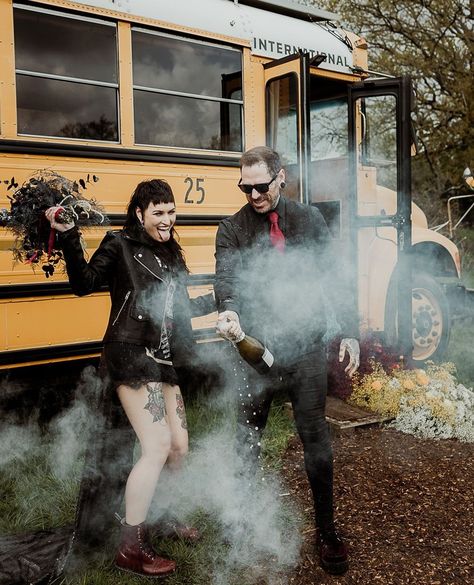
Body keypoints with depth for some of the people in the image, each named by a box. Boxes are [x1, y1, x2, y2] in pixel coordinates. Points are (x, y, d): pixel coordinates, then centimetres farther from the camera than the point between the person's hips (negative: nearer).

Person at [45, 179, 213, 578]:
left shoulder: (170, 254, 17)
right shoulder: (120, 245, -2)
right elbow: (84, 284, -11)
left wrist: (219, 300, 23)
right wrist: (69, 237, -18)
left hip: (164, 361, 8)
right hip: (131, 358, -7)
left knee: (179, 445, 11)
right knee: (157, 447, -12)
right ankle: (131, 548, 1)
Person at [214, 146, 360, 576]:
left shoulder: (310, 221, 5)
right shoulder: (233, 229, 1)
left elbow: (332, 278, 6)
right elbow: (226, 278, -15)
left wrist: (349, 332, -1)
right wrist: (228, 311, -37)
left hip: (308, 349, 1)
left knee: (316, 439, 8)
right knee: (249, 438, 12)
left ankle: (327, 531, 22)